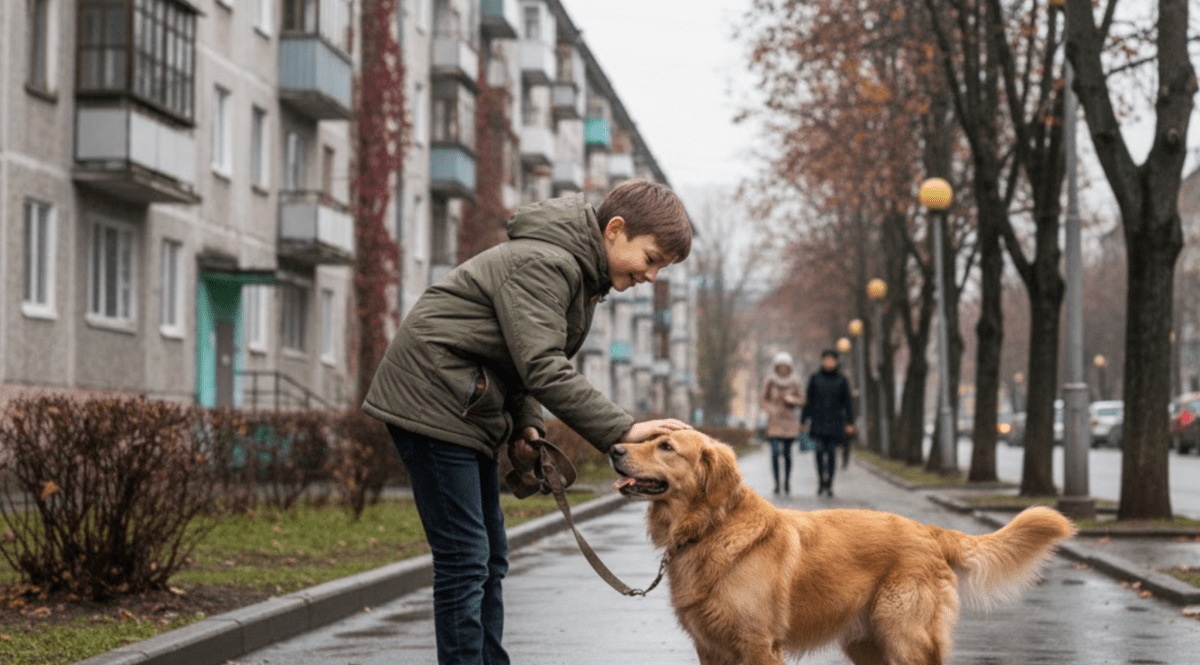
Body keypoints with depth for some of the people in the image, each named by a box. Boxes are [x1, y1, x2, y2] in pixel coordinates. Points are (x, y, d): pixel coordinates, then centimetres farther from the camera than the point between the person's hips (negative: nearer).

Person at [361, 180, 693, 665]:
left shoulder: (581, 273, 13)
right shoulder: (544, 261, -20)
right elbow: (543, 368, -29)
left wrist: (525, 425, 0)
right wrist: (621, 431, -31)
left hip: (466, 412, 11)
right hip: (434, 400, -11)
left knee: (489, 559, 11)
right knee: (465, 560, -11)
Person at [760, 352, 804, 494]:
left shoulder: (794, 382, 2)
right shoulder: (770, 381, -1)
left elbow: (801, 401, 8)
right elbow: (764, 399, 7)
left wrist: (792, 400, -13)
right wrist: (770, 410, -11)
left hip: (789, 422, 1)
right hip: (774, 422, -1)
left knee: (787, 453, 2)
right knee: (775, 452, -12)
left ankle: (787, 480, 19)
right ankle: (776, 481, -1)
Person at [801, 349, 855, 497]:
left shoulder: (841, 380, 6)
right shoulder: (815, 378, 6)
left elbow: (847, 402, 6)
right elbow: (809, 400, 7)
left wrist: (850, 423, 1)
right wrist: (805, 420, 3)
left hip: (835, 422, 0)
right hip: (818, 422, 0)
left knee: (831, 453, -2)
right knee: (819, 451, -11)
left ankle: (829, 485, 4)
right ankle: (821, 482, 2)